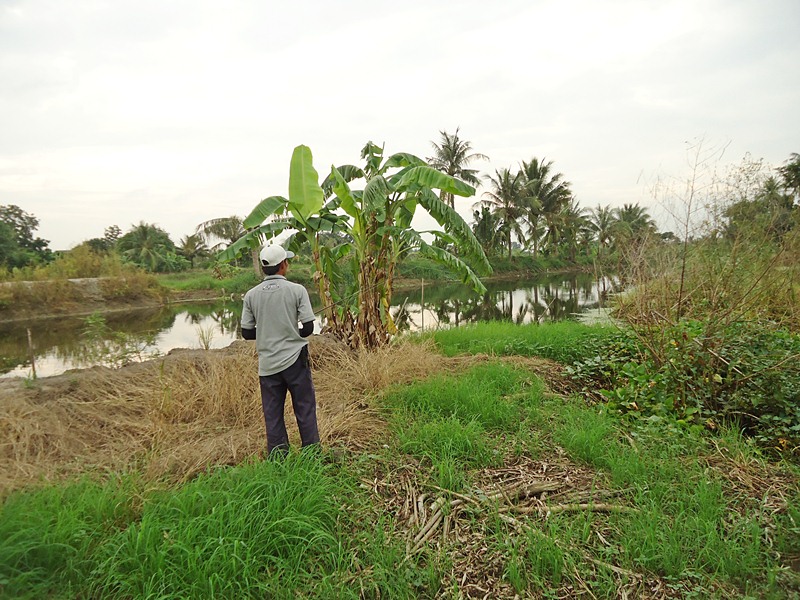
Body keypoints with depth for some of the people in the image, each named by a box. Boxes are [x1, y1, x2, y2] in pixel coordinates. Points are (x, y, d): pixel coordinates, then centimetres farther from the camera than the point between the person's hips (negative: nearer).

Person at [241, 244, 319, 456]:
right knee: (305, 410, 9)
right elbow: (308, 328, -8)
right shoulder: (297, 290, -8)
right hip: (295, 359, -2)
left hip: (267, 365, 2)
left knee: (273, 415, 11)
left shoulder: (251, 295, 0)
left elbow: (246, 333, 3)